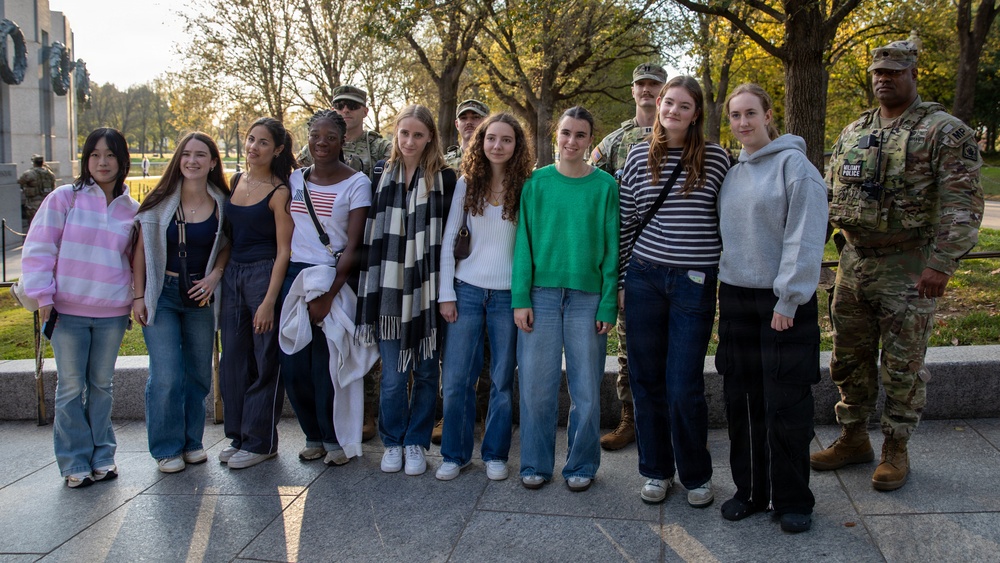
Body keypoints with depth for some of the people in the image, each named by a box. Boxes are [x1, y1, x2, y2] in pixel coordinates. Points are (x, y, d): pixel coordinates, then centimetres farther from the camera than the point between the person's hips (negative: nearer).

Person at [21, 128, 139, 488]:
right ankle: (75, 463, 14)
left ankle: (102, 457, 23)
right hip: (68, 311, -2)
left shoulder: (132, 211, 7)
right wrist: (43, 296, -6)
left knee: (101, 386, 12)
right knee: (71, 387, 3)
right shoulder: (65, 198, -2)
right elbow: (38, 249, -1)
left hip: (112, 314, 2)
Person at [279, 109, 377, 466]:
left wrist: (329, 294, -15)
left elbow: (353, 246, -9)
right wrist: (291, 284, 3)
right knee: (293, 365, 3)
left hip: (335, 278, -4)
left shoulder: (356, 184, -3)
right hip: (294, 275, 4)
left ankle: (336, 440, 16)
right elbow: (285, 233, 14)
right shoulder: (295, 179, 11)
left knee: (327, 365, -3)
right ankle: (314, 435, 23)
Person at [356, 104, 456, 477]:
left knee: (425, 371, 7)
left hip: (427, 289, -1)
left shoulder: (444, 179, 0)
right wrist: (371, 289, 5)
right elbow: (372, 235, 9)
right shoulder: (382, 177, 6)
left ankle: (416, 443, 22)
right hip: (390, 289, 1)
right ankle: (392, 442, 22)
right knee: (393, 375, 3)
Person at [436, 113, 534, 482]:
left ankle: (495, 454, 22)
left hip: (508, 295, -1)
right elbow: (448, 240, 4)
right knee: (456, 380, 3)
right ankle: (455, 454, 19)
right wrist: (446, 293, -1)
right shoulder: (467, 184, 4)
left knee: (502, 381, 7)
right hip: (467, 291, 1)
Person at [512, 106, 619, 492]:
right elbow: (523, 242, 3)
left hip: (587, 298, 0)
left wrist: (608, 305, -5)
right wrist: (520, 298, -5)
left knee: (586, 389, 5)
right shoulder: (537, 182, 5)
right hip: (541, 295, 1)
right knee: (537, 386, 4)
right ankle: (536, 464, 20)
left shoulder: (605, 185, 3)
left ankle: (582, 466, 22)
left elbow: (611, 248, 2)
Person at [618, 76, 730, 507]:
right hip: (644, 278, 2)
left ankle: (697, 476, 19)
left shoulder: (716, 158, 1)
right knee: (647, 381, 9)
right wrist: (621, 281, 7)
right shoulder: (638, 156, 5)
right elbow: (625, 223, 8)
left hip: (695, 282, -2)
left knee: (684, 387, -2)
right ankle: (656, 470, 26)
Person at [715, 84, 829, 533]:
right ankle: (749, 490, 23)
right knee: (742, 400, 10)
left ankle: (792, 499, 15)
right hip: (736, 296, 6)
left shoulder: (793, 164, -7)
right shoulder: (733, 173, 12)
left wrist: (788, 300, -17)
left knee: (786, 404, 0)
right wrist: (724, 284, 9)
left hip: (783, 301, -6)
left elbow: (805, 238, -14)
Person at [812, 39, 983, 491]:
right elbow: (828, 193, 17)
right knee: (849, 358, 12)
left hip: (908, 268, -6)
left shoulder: (945, 131, -7)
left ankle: (896, 449, 18)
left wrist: (942, 263, -23)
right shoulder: (853, 133, 12)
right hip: (853, 262, 6)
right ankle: (853, 438, 27)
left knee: (903, 365, 3)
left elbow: (963, 204, -14)